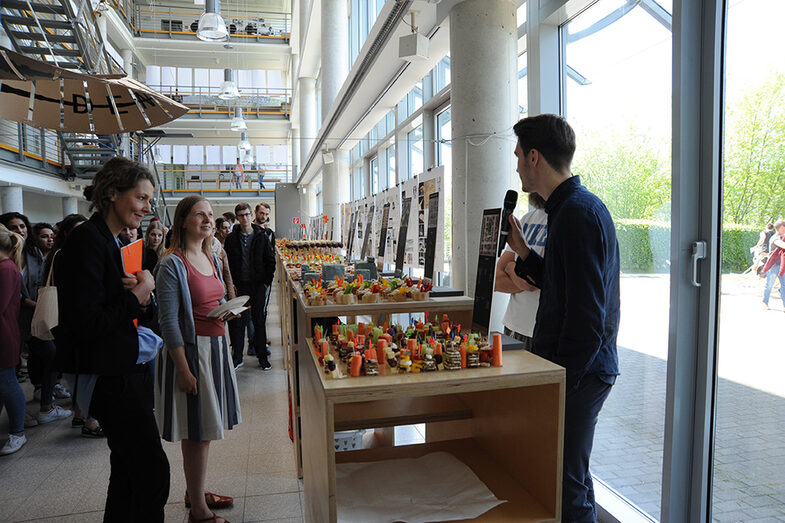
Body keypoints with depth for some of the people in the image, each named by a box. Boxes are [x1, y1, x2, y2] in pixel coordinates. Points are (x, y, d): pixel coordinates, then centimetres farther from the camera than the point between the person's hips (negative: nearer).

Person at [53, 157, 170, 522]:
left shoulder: (110, 241, 13)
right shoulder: (88, 240, -17)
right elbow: (87, 324, -23)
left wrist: (142, 299, -3)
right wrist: (138, 296, -13)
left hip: (128, 373, 10)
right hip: (111, 378, -10)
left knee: (130, 470, 19)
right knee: (152, 469, -3)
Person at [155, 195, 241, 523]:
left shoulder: (212, 259, 11)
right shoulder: (172, 264, -14)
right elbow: (169, 321, -16)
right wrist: (183, 369, -18)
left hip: (215, 347, 8)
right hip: (190, 351, -8)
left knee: (205, 430, 18)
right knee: (196, 433, 0)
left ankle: (195, 491, 36)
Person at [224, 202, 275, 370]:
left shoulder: (261, 237, 2)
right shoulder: (231, 239, 3)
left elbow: (271, 260, 4)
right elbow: (226, 263, 5)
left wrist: (267, 281, -1)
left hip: (258, 285, 0)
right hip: (238, 286, 0)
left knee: (259, 321, 6)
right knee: (237, 321, 3)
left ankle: (262, 357, 14)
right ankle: (237, 357, 15)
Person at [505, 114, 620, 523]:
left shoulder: (578, 213, -19)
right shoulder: (573, 206, 13)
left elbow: (586, 319, -23)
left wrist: (561, 381, -19)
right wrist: (522, 251, 8)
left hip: (579, 373, -10)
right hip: (575, 367, 10)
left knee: (567, 487, 2)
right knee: (571, 478, 21)